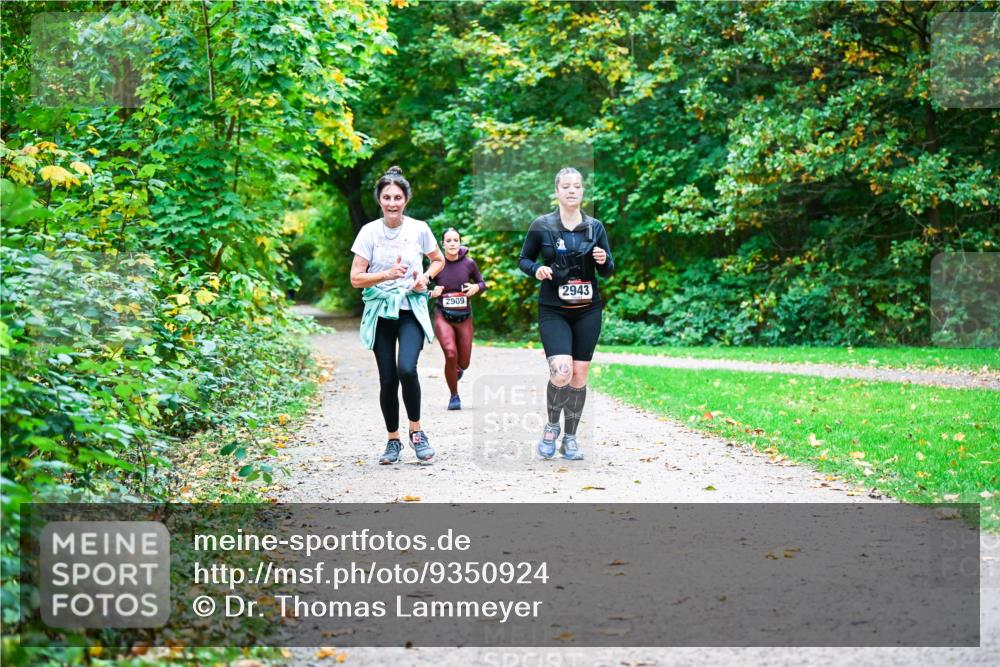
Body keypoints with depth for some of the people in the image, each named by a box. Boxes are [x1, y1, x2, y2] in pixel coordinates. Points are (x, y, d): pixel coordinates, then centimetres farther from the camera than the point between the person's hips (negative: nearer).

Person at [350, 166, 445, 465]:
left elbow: (438, 260, 16)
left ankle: (416, 431, -2)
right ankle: (393, 440, 19)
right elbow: (356, 278, -5)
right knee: (387, 379, 2)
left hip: (411, 310, -1)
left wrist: (425, 277, -5)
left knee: (407, 369, -22)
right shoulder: (369, 232, -3)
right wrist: (387, 275, -20)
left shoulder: (419, 229, -1)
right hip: (380, 312, 1)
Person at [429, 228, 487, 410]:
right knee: (451, 354, -22)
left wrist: (476, 288, -10)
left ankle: (458, 368, 47)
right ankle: (454, 396, -2)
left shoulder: (469, 264, -4)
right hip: (443, 316, -2)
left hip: (464, 317, 2)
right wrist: (432, 293, -15)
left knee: (463, 363, 6)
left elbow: (482, 283, 11)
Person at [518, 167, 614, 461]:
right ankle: (551, 426, 9)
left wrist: (604, 261, -13)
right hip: (553, 311, -3)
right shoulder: (541, 225, -2)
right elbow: (524, 260, 8)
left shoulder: (595, 227, 5)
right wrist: (536, 269, -14)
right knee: (561, 372, -19)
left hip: (587, 311, 3)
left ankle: (570, 438, 19)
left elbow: (608, 271, 10)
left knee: (580, 375, 3)